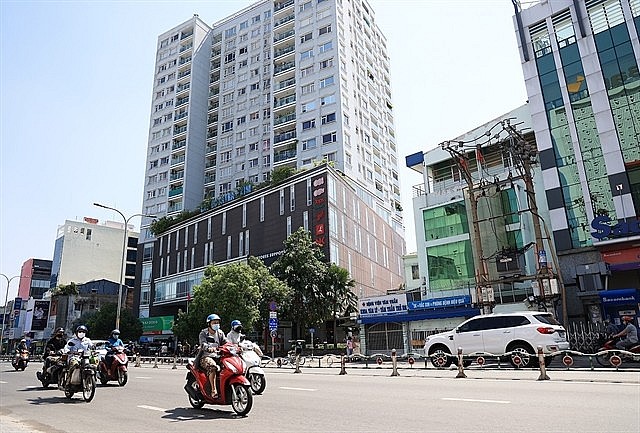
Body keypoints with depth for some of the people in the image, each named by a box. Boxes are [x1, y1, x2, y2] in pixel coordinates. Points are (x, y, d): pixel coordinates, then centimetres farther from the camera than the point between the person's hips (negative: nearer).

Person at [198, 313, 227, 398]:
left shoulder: (220, 333, 17)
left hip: (217, 356, 5)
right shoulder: (203, 333, 2)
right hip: (206, 357, -5)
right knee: (212, 367, -36)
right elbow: (203, 344, -17)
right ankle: (214, 390, -34)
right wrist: (209, 348, -40)